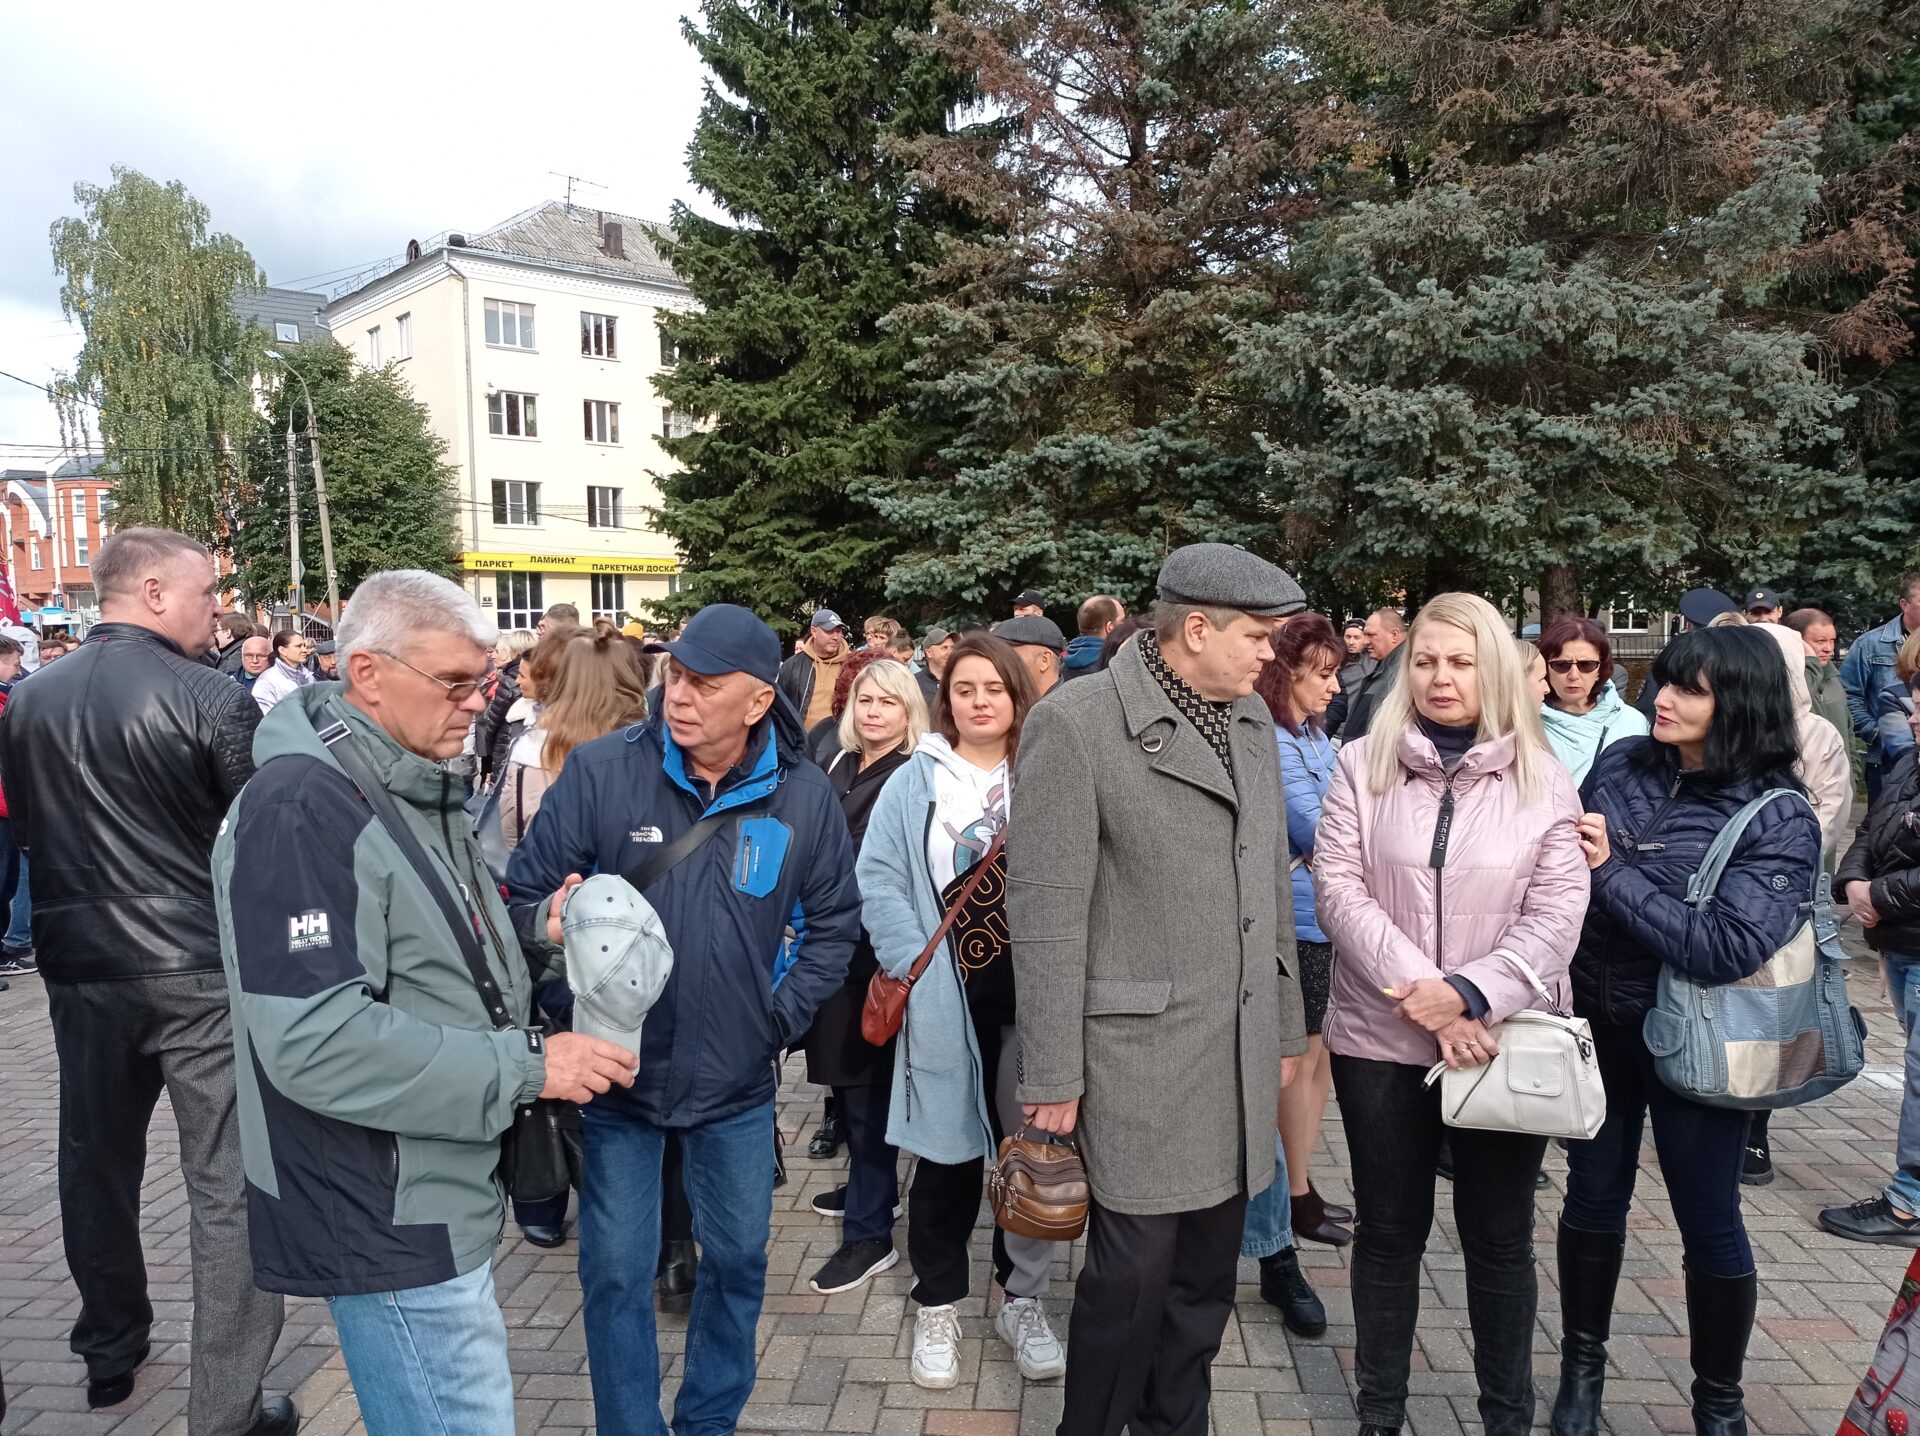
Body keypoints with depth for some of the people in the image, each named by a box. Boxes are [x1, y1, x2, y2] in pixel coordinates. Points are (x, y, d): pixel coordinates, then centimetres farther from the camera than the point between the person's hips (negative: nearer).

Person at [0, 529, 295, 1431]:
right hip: (200, 969, -6)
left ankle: (109, 1355, 38)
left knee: (97, 1166, 21)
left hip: (78, 967, 6)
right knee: (228, 1188, 1)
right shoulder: (211, 697, -16)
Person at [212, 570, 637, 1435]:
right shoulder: (301, 810, -21)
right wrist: (523, 1068, -23)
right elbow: (314, 1040, -27)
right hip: (387, 1222, -9)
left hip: (441, 1194, 9)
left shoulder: (415, 793, 10)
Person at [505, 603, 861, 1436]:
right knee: (617, 1274, 9)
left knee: (738, 1261, 17)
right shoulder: (599, 772, -15)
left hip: (737, 1082, 2)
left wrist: (780, 1017, -2)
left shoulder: (804, 797, -9)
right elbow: (523, 896, -9)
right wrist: (548, 925, -31)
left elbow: (833, 922, 4)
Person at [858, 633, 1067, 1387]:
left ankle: (1022, 1299, 31)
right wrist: (915, 972, -12)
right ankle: (936, 1306, 29)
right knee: (948, 1152, 10)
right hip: (949, 1001, -1)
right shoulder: (915, 782, 3)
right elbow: (879, 882, -2)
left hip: (1035, 997, 1)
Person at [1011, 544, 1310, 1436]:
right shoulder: (1075, 722, -13)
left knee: (1207, 1270, 15)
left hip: (1241, 1052, 6)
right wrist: (1053, 1075, -13)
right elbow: (1045, 912, -14)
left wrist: (1285, 1026, 15)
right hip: (1140, 1051, -6)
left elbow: (1271, 884, 14)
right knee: (1135, 1270, 2)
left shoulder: (1253, 719, 9)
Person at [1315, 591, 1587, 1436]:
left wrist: (1468, 994, -18)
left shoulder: (1542, 779, 1)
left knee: (1499, 1237, 12)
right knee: (1389, 1230, 12)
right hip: (1380, 1037, 0)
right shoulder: (1363, 765, 0)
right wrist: (1421, 994, -16)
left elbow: (1557, 914, -6)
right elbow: (1338, 887, -8)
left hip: (1502, 1041, 0)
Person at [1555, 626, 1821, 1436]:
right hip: (1598, 1022, 4)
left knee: (1708, 1220, 11)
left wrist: (1612, 872, -24)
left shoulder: (1779, 820, -15)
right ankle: (1581, 1367, 37)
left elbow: (1728, 949, -24)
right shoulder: (1620, 765, -3)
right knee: (1592, 1196, 16)